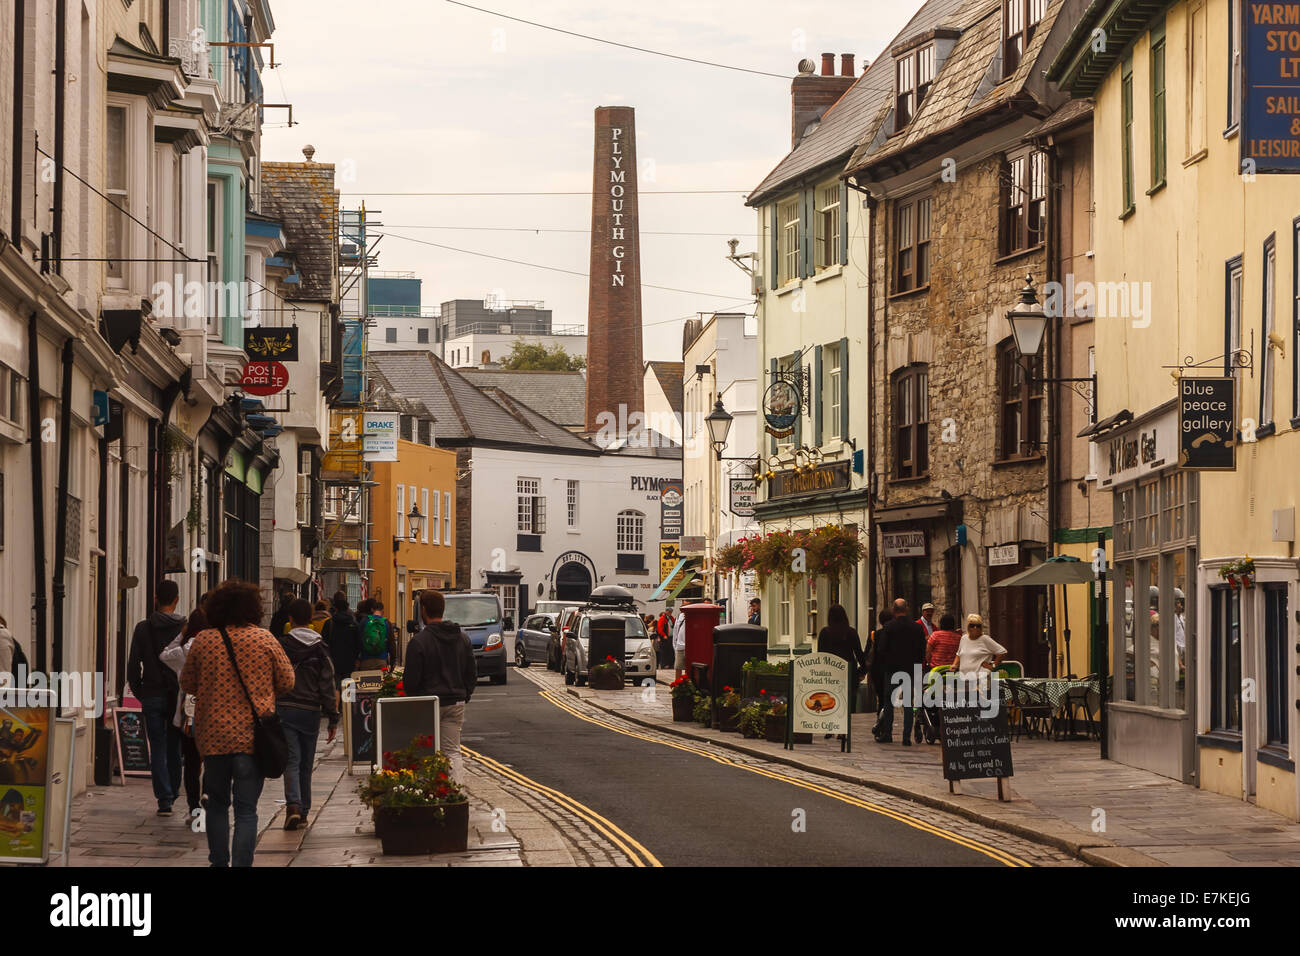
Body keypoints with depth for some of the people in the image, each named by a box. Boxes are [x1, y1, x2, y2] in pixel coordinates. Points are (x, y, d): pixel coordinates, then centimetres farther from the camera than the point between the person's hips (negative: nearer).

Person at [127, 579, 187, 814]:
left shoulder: (143, 628, -4)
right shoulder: (186, 628, -4)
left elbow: (133, 665, -2)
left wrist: (139, 693, 10)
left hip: (152, 697, -1)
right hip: (178, 696, 1)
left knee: (158, 750, 3)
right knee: (175, 748, 17)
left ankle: (164, 800, -4)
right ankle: (173, 792, 27)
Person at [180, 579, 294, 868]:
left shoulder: (203, 641, -2)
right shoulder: (265, 639, -5)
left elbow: (187, 684, 9)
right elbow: (287, 682, 3)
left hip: (214, 736, 1)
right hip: (253, 736, -1)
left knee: (217, 803, 17)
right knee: (246, 809, 1)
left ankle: (219, 862, 19)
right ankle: (241, 865, -7)